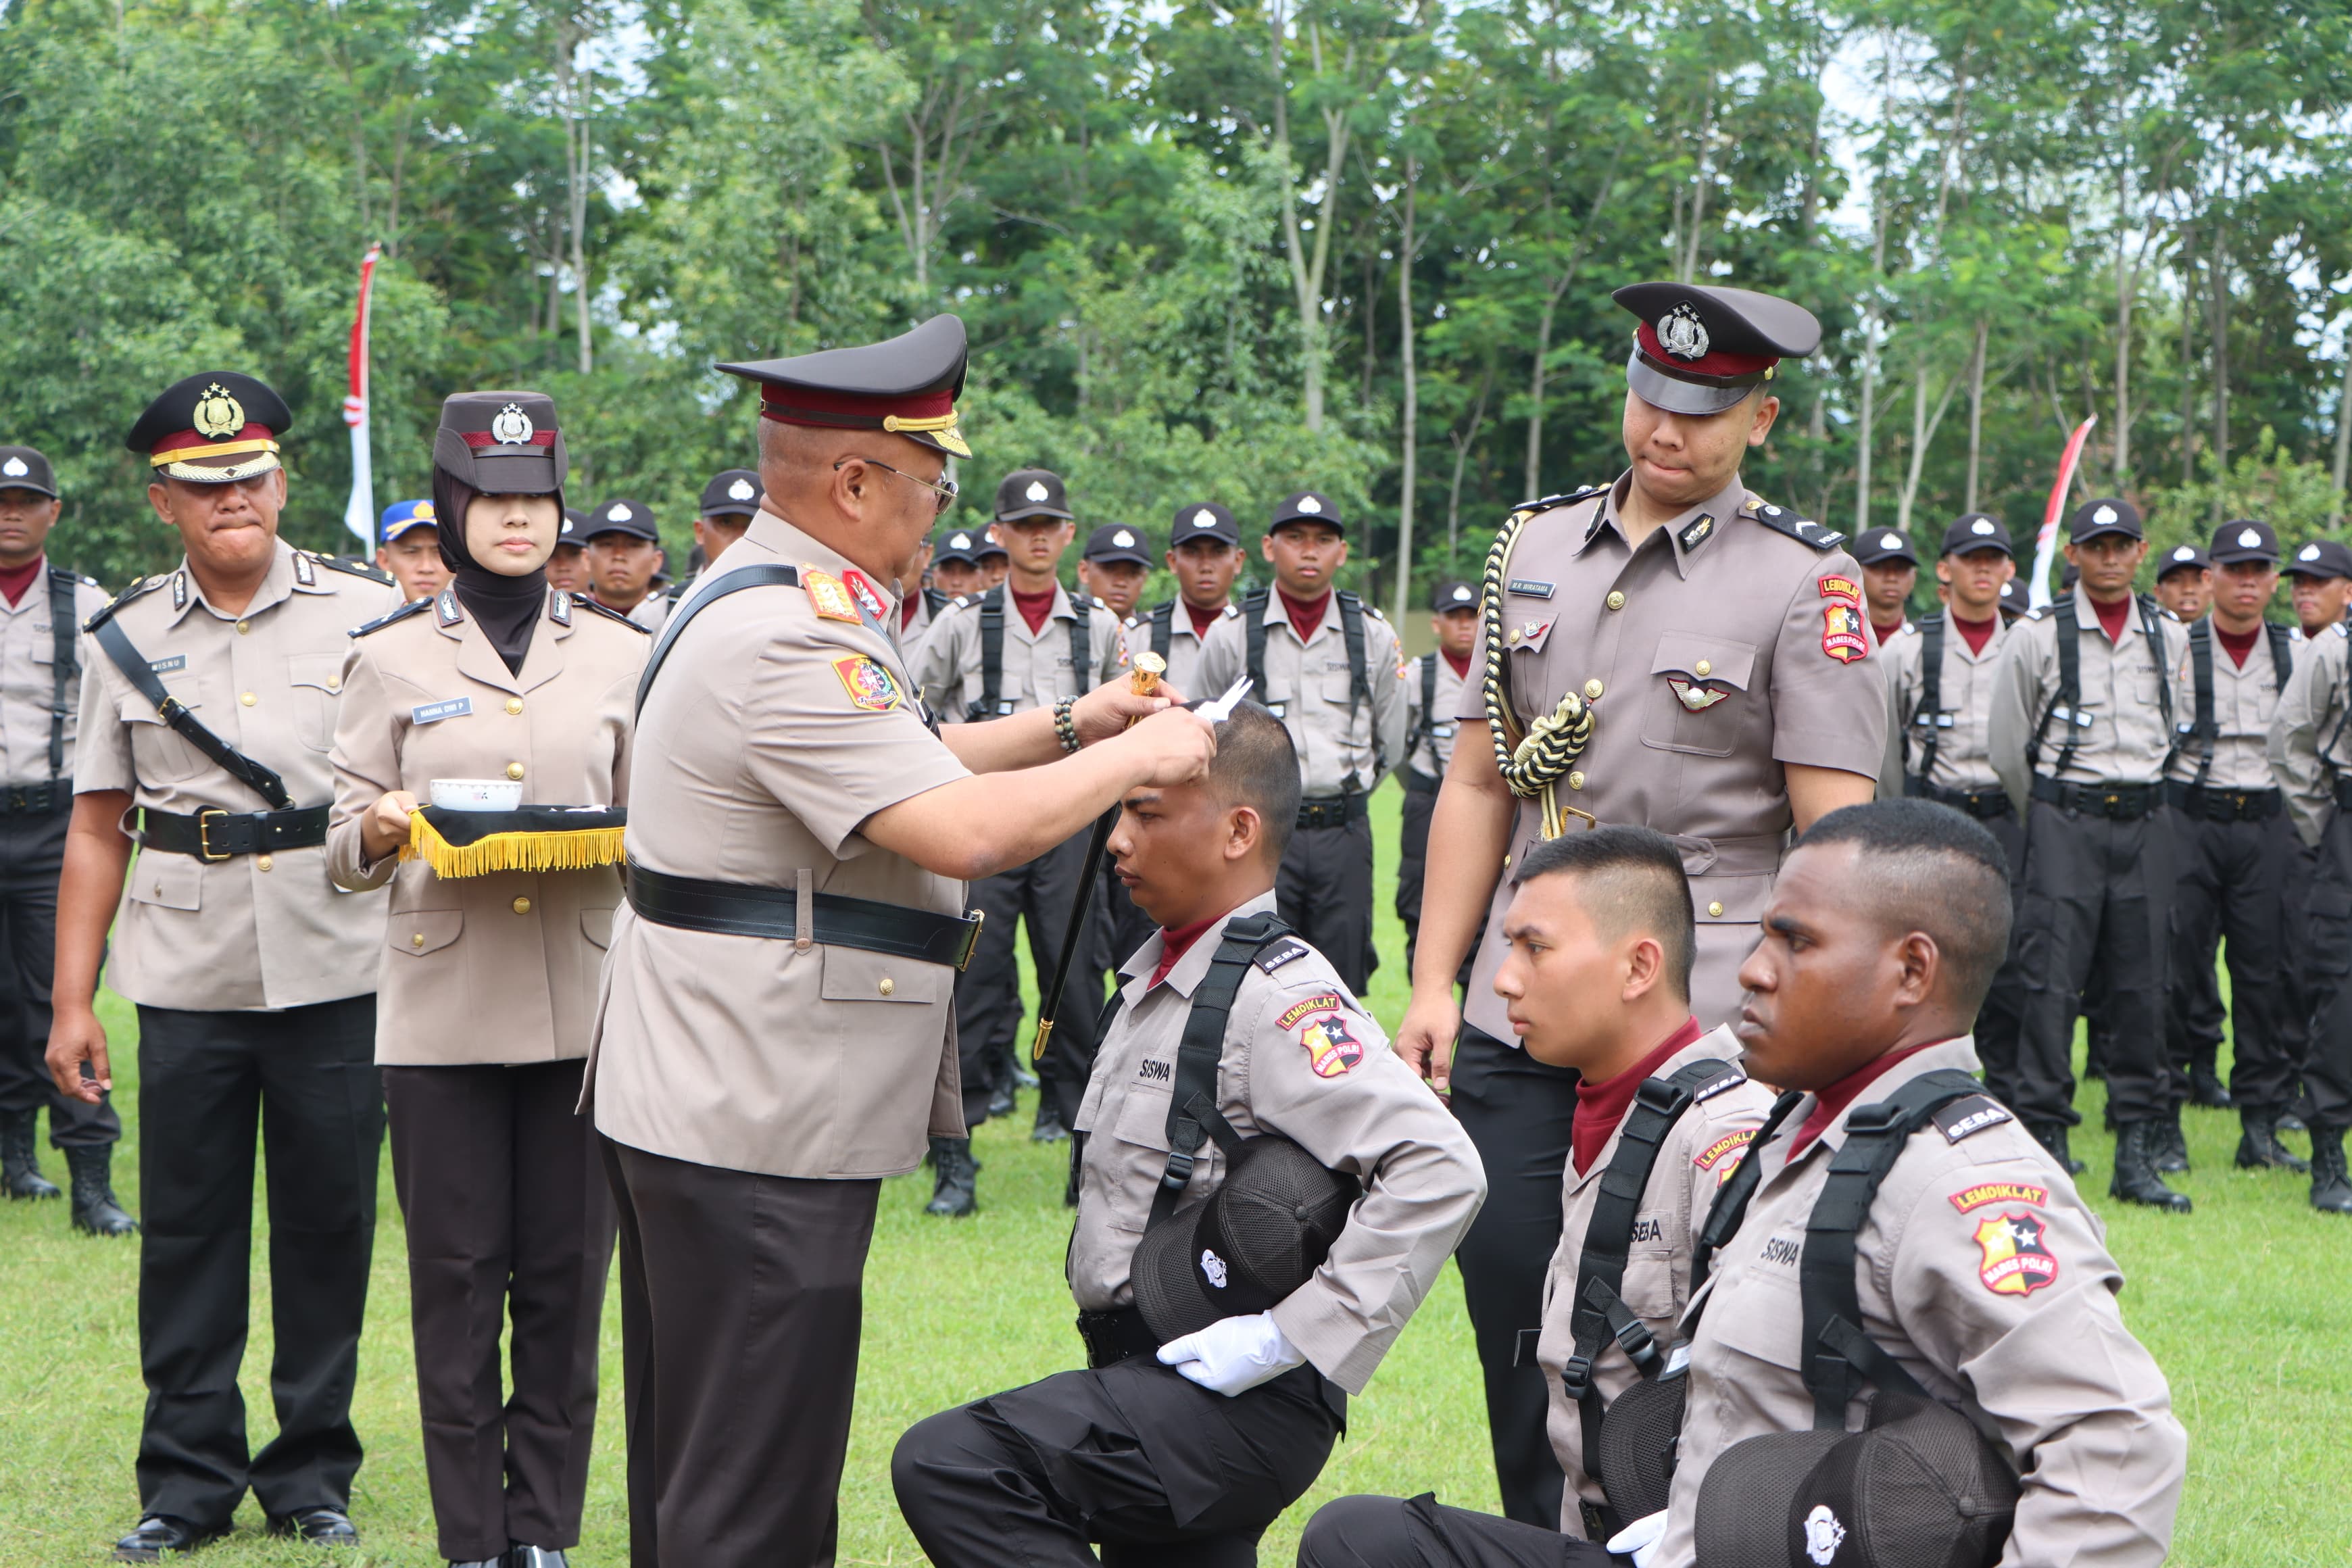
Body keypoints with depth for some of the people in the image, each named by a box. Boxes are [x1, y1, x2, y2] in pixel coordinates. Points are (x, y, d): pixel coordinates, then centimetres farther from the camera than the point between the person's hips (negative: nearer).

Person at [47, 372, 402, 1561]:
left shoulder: (368, 610, 2)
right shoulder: (124, 640, 7)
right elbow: (98, 828, 10)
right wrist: (72, 1002, 6)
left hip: (335, 970, -1)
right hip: (187, 980, 1)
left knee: (328, 1226, 5)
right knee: (186, 1229, 5)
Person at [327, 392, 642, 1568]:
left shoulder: (621, 655, 10)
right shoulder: (390, 657, 7)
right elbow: (346, 852, 7)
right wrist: (375, 832, -15)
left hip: (583, 1006, 1)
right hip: (441, 1005, -1)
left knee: (566, 1275, 3)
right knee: (456, 1278, 1)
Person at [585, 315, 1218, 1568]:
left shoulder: (760, 601, 15)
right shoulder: (789, 641, -21)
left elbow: (907, 766, 26)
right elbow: (963, 833, -28)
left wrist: (1066, 726, 15)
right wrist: (1133, 758, -14)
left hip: (693, 1106, 11)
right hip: (758, 1133, -11)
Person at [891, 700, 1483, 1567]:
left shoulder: (1277, 996, -17)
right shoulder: (1157, 975, 12)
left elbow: (1440, 1168, -27)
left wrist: (1292, 1336, -25)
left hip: (1237, 1403, -10)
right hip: (1149, 1369, 10)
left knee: (943, 1464, -25)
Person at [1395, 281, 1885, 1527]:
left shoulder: (1805, 585, -4)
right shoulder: (1535, 550, 11)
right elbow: (1478, 783, 13)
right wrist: (1432, 985, 9)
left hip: (1704, 1029, -4)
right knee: (1510, 1308, 7)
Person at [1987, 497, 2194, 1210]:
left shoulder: (2170, 636, 10)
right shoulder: (2036, 636, 0)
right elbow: (2006, 747, 7)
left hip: (2146, 823, 3)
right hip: (2063, 822, -3)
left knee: (2141, 985, 3)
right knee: (2052, 982, -9)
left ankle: (2138, 1156, 8)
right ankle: (2042, 1139, -4)